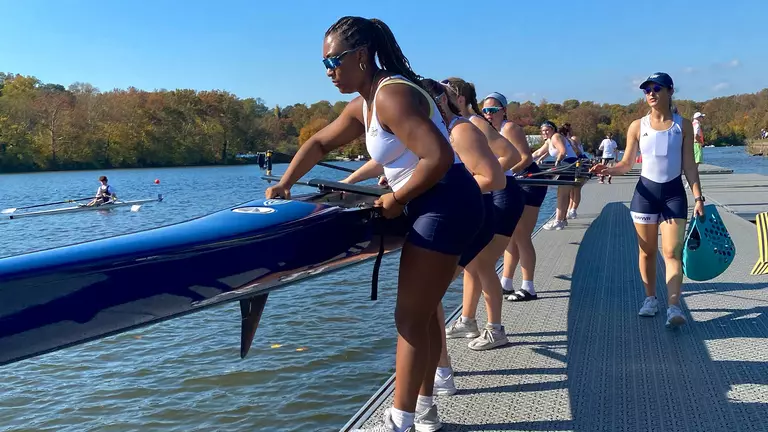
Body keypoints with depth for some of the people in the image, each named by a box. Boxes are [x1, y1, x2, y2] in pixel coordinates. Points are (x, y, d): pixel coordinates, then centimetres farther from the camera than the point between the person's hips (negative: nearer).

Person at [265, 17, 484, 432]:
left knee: (409, 317, -5)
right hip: (430, 207, 10)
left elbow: (438, 157, -29)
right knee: (421, 311, 17)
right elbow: (319, 143, 22)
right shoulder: (362, 106, 11)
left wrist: (395, 199, -17)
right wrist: (284, 185, 13)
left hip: (447, 204, -10)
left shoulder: (392, 95, -20)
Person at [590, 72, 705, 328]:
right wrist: (607, 170, -17)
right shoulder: (637, 126, 2)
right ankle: (651, 299, 23)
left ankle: (674, 307, -13)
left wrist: (698, 196, -4)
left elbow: (689, 165, 2)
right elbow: (626, 164, 4)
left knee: (672, 252, -9)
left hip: (674, 192, -1)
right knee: (647, 251, 9)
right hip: (646, 191, 1)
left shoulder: (683, 125, 1)